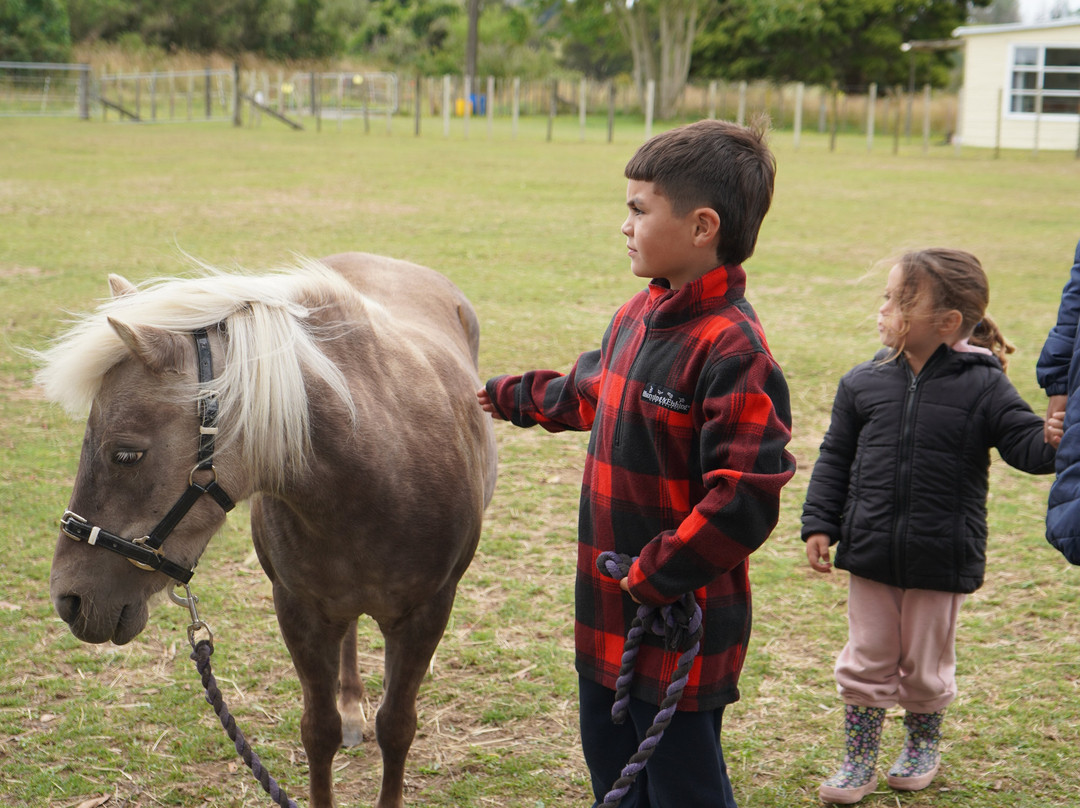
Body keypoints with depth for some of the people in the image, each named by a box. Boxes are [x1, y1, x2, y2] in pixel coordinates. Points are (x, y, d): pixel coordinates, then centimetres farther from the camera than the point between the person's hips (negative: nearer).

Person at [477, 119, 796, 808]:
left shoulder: (733, 351, -24)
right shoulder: (638, 317, 5)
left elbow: (742, 504, -28)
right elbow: (589, 393, 28)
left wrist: (652, 578, -22)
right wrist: (510, 397, 41)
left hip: (680, 627, -9)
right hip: (608, 617, 9)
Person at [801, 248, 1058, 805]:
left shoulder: (983, 387, -11)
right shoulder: (864, 383, -1)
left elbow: (1026, 445, -14)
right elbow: (836, 459, 6)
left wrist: (1053, 441, -37)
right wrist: (819, 523, 2)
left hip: (941, 560, -2)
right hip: (870, 552, 2)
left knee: (925, 666, 15)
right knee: (866, 662, 11)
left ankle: (923, 747, 40)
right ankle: (859, 763, 25)